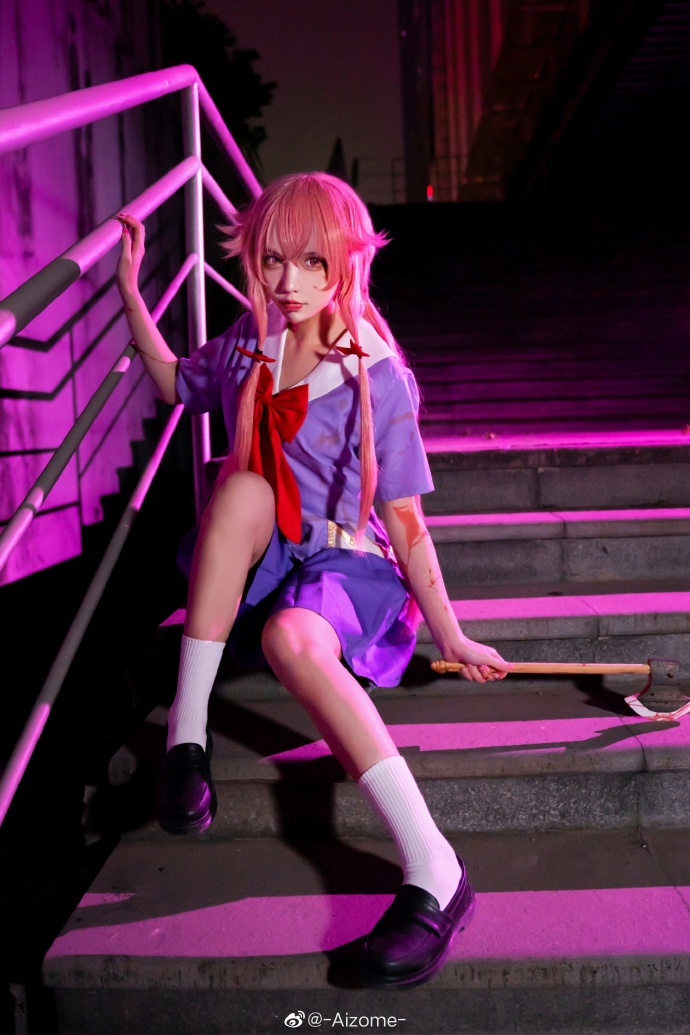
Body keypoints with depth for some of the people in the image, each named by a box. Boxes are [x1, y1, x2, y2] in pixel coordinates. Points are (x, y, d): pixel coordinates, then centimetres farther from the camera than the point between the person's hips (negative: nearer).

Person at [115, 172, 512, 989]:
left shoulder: (375, 376, -13)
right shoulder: (249, 342, 1)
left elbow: (403, 518, -12)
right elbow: (176, 384, 21)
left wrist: (448, 633, -13)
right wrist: (130, 293, 11)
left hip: (348, 563, -4)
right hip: (262, 563, 5)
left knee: (290, 638, -39)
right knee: (241, 485, -29)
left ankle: (433, 870, -41)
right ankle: (186, 734, -27)